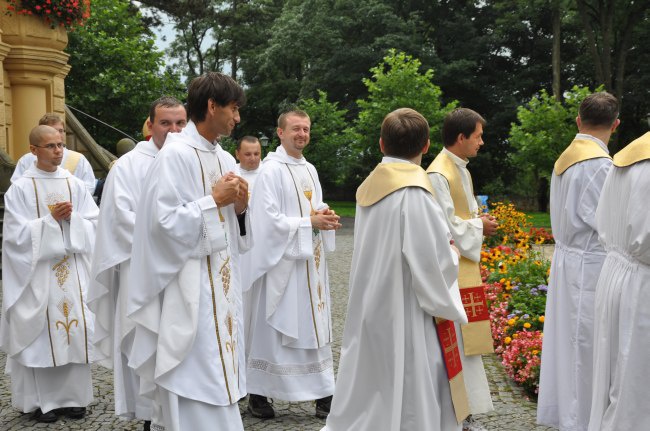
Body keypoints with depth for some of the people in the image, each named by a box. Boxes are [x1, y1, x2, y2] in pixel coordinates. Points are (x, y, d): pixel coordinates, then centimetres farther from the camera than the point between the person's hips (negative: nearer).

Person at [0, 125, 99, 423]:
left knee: (74, 328, 4)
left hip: (72, 271, 3)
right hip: (37, 273, -3)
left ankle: (72, 396, 16)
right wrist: (51, 219, -16)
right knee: (40, 333, 0)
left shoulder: (75, 184, 6)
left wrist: (71, 218, -14)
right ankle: (41, 400, 12)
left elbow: (93, 226, 4)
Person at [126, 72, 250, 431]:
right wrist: (214, 200, -15)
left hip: (221, 287, 8)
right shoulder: (175, 155, -12)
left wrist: (240, 208, -4)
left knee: (217, 379, 12)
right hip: (189, 293, -8)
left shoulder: (224, 159, 12)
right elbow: (164, 221, -19)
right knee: (194, 386, -5)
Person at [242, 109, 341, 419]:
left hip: (311, 260, 8)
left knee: (315, 327, 8)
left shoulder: (310, 170, 13)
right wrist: (310, 222, -16)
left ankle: (322, 393, 13)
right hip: (281, 260, -8)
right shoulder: (271, 171, -12)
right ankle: (257, 393, 12)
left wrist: (324, 216, -1)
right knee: (272, 328, 0)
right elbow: (269, 219, -17)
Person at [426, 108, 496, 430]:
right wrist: (479, 226, -7)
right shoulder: (438, 175, -18)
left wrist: (479, 222, 2)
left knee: (464, 341, 13)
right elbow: (444, 226, -19)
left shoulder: (461, 170, 13)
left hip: (466, 266, 10)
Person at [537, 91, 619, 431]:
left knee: (567, 340, 15)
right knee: (586, 349, -1)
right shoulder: (600, 163, -17)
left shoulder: (564, 159, 9)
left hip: (566, 259, 9)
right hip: (590, 266, -9)